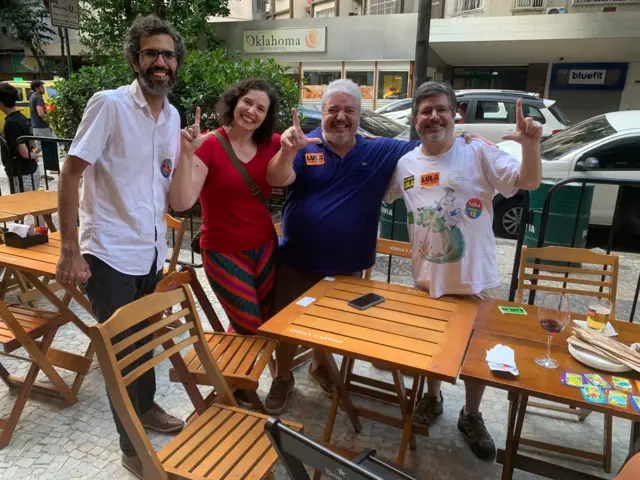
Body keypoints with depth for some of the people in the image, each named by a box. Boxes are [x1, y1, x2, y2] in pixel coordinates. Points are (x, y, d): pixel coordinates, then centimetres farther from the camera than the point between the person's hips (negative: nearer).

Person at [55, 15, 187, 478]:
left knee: (146, 339, 20)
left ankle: (145, 406, 44)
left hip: (153, 252, 6)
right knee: (122, 350, 5)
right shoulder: (109, 103, -13)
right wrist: (70, 250, -18)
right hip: (110, 254, -6)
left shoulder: (173, 116, 7)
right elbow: (71, 174, -14)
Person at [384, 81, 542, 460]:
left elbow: (529, 182, -15)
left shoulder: (479, 154, -10)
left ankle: (472, 416, 40)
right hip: (428, 280, 2)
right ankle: (433, 397, 48)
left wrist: (530, 145, -33)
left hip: (477, 281, -2)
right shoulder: (405, 165, -1)